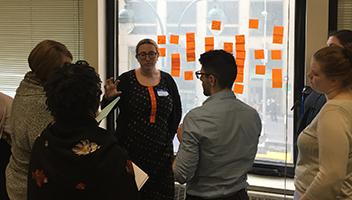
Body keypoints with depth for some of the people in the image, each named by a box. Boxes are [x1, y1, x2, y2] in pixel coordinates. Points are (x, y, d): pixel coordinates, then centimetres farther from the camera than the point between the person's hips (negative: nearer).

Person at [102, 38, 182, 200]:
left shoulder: (167, 80, 7)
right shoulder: (126, 79, 0)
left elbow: (176, 113, 13)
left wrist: (168, 138, 6)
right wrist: (108, 97, -26)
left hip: (160, 150, 2)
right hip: (131, 148, -2)